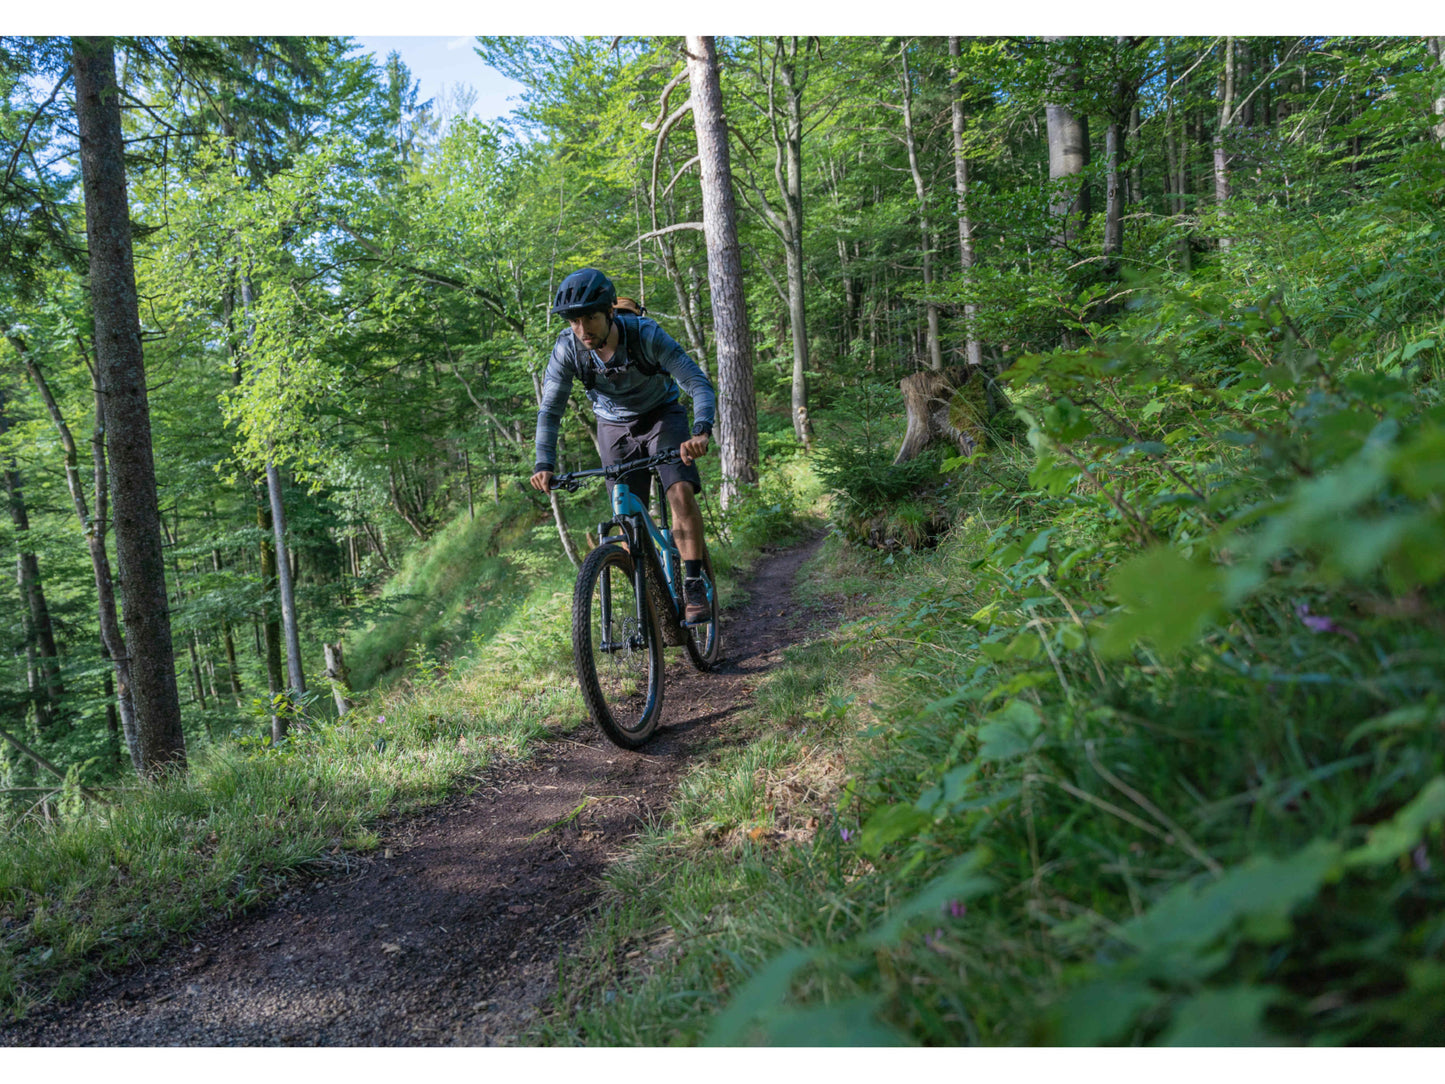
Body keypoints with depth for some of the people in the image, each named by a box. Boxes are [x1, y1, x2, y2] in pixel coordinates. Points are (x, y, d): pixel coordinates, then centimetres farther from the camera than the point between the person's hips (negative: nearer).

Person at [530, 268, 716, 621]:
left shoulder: (646, 335, -30)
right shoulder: (567, 348, -23)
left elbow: (700, 384, -32)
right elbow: (549, 410, -17)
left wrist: (701, 431, -51)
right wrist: (544, 464, -31)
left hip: (662, 416, -2)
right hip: (615, 427, 2)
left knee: (681, 491, -24)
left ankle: (694, 585, -13)